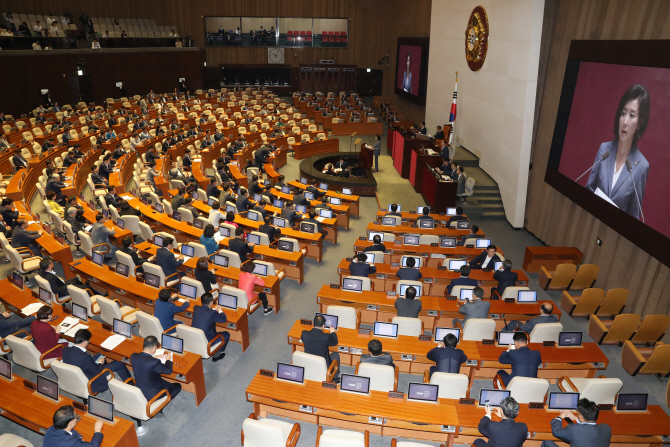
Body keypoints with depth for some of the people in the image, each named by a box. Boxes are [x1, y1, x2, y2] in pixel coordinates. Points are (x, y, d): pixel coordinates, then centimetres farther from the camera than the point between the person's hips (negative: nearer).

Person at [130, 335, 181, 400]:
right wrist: (168, 360, 0)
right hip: (152, 394, -7)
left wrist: (154, 357, 9)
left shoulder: (133, 356, -17)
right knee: (177, 386, 14)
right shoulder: (155, 362, -34)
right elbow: (168, 370, -16)